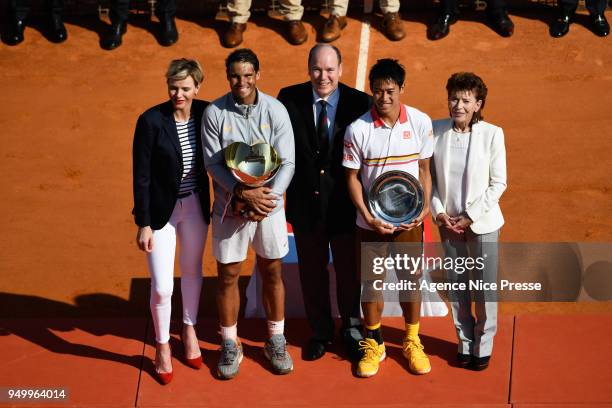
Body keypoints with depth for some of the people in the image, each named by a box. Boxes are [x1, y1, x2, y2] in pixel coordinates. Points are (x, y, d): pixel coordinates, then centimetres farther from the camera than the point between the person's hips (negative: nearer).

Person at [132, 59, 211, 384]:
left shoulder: (205, 113, -7)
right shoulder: (151, 120, -18)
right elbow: (141, 176, -14)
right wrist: (143, 224, -13)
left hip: (195, 205, 4)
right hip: (161, 209, -4)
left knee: (192, 271, 22)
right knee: (162, 287, -3)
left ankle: (189, 330, 46)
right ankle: (162, 346, 23)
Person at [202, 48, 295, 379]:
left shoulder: (275, 110, -6)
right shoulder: (214, 113, -7)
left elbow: (287, 162, -7)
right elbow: (213, 163, -10)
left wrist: (268, 196, -20)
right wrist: (244, 193, -21)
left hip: (269, 204, 1)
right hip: (230, 206, 0)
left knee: (272, 272, 11)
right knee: (228, 276, 8)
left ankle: (276, 342, 28)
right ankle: (230, 346, 24)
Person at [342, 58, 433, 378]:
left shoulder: (420, 122, -8)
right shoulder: (357, 129, -12)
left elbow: (424, 169, 2)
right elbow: (352, 177, -5)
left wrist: (425, 207, -9)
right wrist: (367, 216, -14)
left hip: (408, 219, 1)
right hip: (371, 222, -1)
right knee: (371, 283, 11)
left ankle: (411, 341, 32)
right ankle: (373, 343, 30)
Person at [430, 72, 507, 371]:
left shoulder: (492, 134, -10)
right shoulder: (436, 130, -4)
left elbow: (498, 183, -6)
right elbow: (429, 176, 4)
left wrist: (471, 216, -10)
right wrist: (439, 212, -6)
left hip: (482, 223, -2)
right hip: (448, 223, 2)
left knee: (485, 287, 4)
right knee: (456, 285, 11)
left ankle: (483, 346, 23)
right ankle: (465, 342, 28)